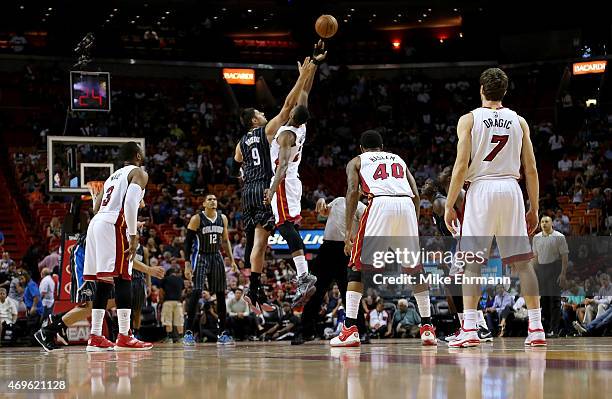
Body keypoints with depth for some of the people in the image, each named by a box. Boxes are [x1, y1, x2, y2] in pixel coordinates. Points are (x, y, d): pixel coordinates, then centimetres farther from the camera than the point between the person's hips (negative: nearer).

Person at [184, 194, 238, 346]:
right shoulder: (197, 219, -10)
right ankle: (188, 333, -17)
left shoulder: (223, 218, 6)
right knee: (197, 292, -17)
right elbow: (188, 242, -10)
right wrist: (187, 264, -17)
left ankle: (223, 333, 10)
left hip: (216, 257, 6)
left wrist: (232, 260, 11)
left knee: (221, 294, 4)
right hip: (200, 257, -6)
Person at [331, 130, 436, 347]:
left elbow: (353, 191, 6)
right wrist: (414, 227, 28)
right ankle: (427, 327, 16)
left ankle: (350, 329, -5)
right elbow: (416, 195, 21)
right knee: (415, 268, 19)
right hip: (407, 205, 3)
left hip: (380, 203, -3)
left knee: (358, 267, 6)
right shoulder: (399, 160, 33)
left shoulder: (356, 161, 24)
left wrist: (348, 231, 3)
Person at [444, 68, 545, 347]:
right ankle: (536, 328, 2)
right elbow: (531, 170, 8)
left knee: (472, 261, -1)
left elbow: (461, 167, -7)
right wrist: (534, 209, 14)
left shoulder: (469, 120, 1)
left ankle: (469, 329, -11)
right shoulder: (519, 122, 10)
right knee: (522, 261, 5)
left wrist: (449, 206, -2)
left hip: (481, 189, -2)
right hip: (511, 189, 3)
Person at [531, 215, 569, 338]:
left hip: (554, 268, -5)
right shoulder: (536, 238, 13)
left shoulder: (559, 237, -3)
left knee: (554, 299, -6)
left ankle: (554, 329, -4)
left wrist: (563, 274, -13)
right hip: (541, 268, 5)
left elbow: (564, 256, -6)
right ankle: (545, 327, 14)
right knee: (543, 299, 6)